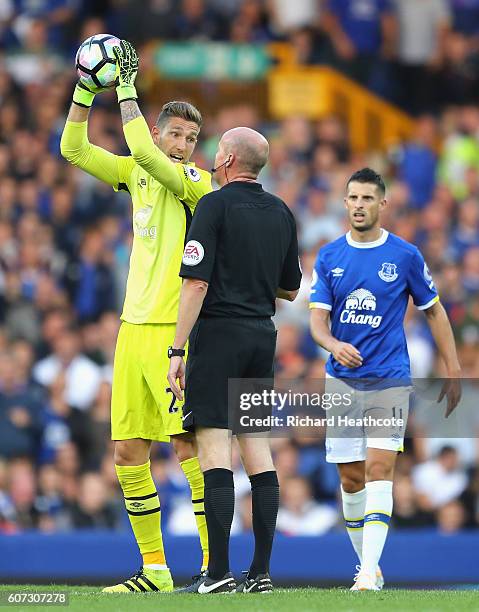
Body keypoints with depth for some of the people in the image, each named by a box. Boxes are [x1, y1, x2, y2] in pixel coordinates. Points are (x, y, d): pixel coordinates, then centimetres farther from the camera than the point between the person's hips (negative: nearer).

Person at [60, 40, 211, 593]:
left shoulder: (196, 181, -5)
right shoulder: (137, 174, 14)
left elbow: (145, 154, -20)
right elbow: (74, 149, 14)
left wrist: (127, 90, -13)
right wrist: (86, 88, 4)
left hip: (175, 328, -7)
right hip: (134, 325, 7)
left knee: (187, 443, -11)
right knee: (128, 451, 5)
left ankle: (215, 564, -8)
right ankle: (154, 568, 12)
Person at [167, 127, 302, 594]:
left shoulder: (215, 206, -8)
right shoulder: (281, 213, 12)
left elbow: (197, 282, -14)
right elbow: (290, 289, 18)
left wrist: (177, 350, -13)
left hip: (219, 332, -6)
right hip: (263, 335, 7)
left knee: (213, 448, -8)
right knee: (258, 449, 7)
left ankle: (218, 572, -14)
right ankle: (261, 571, 4)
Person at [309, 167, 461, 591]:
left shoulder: (405, 256, -1)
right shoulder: (329, 257, 4)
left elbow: (434, 310, 8)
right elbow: (318, 318, 0)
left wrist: (454, 372, 4)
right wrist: (333, 345, -23)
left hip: (389, 380, -3)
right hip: (342, 380, 3)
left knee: (379, 470, -15)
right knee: (351, 478, 5)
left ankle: (369, 573, -21)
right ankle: (367, 566, 20)